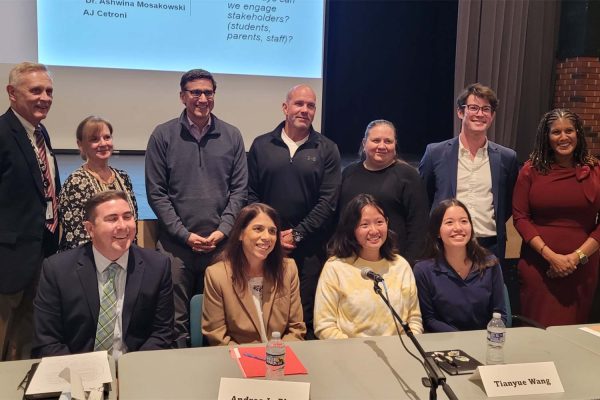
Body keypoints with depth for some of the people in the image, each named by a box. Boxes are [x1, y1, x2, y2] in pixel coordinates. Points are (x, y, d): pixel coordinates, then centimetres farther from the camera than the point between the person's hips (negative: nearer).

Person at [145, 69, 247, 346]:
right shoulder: (163, 135, 1)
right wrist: (185, 234, -8)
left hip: (220, 243, 2)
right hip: (176, 243, -1)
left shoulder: (232, 136, 6)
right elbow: (156, 193, -1)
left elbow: (239, 189, 5)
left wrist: (222, 231, -6)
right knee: (175, 319, 5)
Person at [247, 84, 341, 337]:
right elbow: (250, 195, 4)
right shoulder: (261, 145, 7)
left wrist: (297, 234, -8)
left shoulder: (327, 150, 3)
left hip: (309, 248, -1)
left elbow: (328, 201, -3)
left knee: (306, 316, 3)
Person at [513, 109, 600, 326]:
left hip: (582, 267, 1)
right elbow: (520, 217, -3)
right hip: (538, 265, -1)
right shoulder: (531, 170, 1)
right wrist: (551, 255, -11)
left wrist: (578, 256, -10)